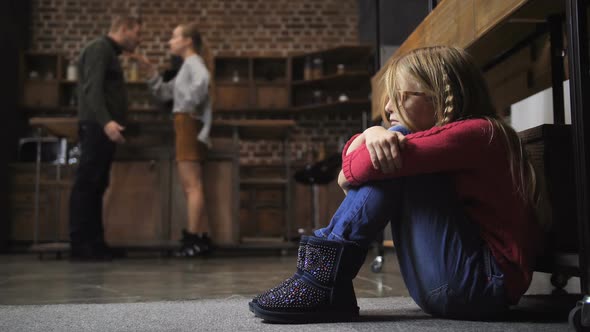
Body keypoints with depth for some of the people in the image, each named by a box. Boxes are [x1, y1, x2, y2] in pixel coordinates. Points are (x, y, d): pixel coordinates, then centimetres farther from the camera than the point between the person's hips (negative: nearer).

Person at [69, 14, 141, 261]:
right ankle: (80, 245, -8)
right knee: (86, 186, -9)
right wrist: (105, 122, -32)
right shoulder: (100, 48, -6)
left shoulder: (109, 53, 24)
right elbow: (92, 89, -19)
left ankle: (94, 244, 10)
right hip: (97, 128, -10)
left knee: (96, 187, 8)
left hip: (103, 129, 10)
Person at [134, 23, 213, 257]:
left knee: (192, 185, -11)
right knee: (193, 185, 10)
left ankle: (193, 238, -10)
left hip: (189, 125, -10)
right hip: (185, 127, 10)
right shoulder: (186, 67, 23)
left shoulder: (194, 62, -6)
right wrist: (151, 70, 12)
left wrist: (189, 104, -20)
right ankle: (203, 238, 12)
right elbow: (164, 93, 21)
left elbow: (203, 81, -30)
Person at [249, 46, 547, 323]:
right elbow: (353, 155, 7)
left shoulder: (478, 132, -14)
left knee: (395, 163, -15)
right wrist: (372, 134, -16)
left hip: (487, 284, -9)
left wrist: (348, 174, -2)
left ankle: (326, 276, -14)